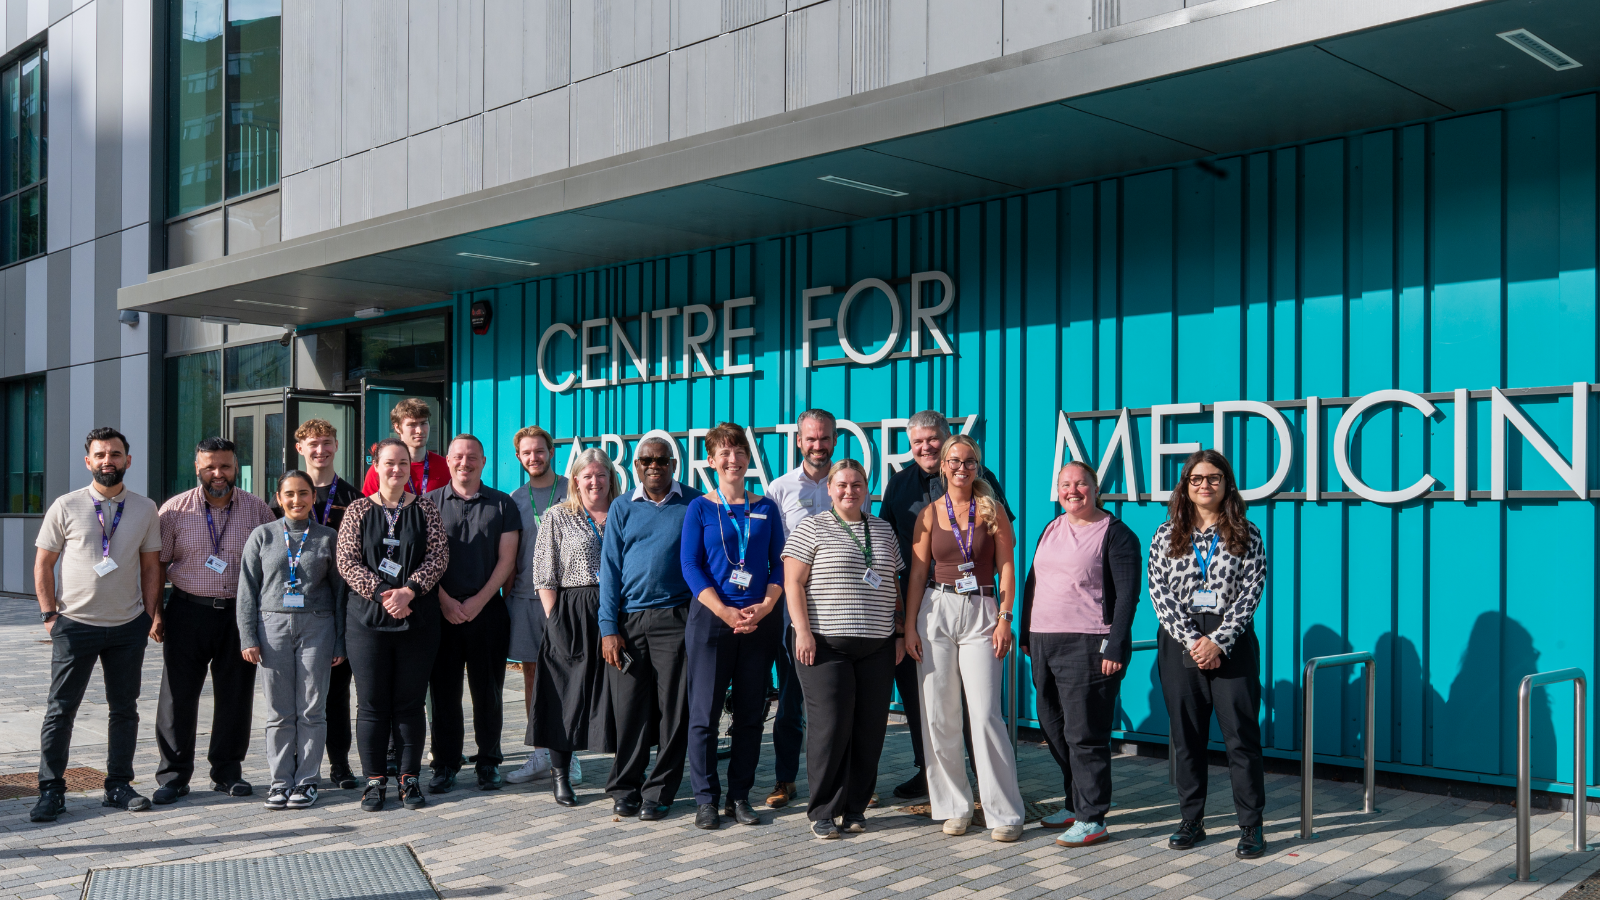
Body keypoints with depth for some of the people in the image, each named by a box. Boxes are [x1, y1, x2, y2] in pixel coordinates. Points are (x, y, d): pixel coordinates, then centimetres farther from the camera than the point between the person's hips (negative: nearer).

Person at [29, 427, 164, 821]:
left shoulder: (145, 509, 4)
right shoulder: (66, 506, -2)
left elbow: (151, 566, 8)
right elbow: (43, 564, 3)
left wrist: (153, 613, 0)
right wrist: (49, 614, -3)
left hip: (128, 626, 2)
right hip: (75, 624, -2)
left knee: (125, 709, 9)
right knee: (61, 710, 2)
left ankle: (118, 786, 20)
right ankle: (51, 790, 11)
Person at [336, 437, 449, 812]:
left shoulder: (425, 509, 6)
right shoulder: (358, 510, 5)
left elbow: (439, 556, -2)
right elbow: (346, 561, -3)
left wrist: (408, 591, -16)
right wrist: (382, 593, -15)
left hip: (417, 618, 0)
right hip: (368, 619, 0)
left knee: (410, 702, 5)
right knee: (372, 703, 3)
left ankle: (410, 778, 15)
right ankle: (374, 780, 13)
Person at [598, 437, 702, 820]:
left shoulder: (694, 504, 6)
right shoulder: (622, 508, 11)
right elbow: (610, 568, 8)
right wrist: (608, 627, -1)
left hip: (674, 619, -1)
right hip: (628, 620, 1)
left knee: (673, 709, 0)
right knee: (628, 709, 2)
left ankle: (659, 792, 11)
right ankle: (625, 789, 16)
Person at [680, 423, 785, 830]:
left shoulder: (766, 509, 10)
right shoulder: (700, 508, 3)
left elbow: (779, 563, 8)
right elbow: (691, 566, -3)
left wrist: (765, 606, -9)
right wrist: (724, 611, -14)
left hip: (761, 622, 2)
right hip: (710, 618, -2)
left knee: (750, 713, 6)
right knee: (704, 712, -2)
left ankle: (740, 796, 16)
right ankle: (706, 799, 9)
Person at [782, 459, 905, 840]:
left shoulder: (883, 530, 16)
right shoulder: (811, 528, 3)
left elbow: (894, 587, 19)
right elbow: (793, 583, -3)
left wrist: (901, 633, 12)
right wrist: (803, 631, -12)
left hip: (877, 647, 4)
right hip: (826, 644, -4)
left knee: (870, 727, 3)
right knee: (831, 726, -6)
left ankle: (855, 807, 15)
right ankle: (823, 812, 5)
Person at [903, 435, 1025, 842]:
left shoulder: (992, 510, 4)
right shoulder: (930, 513, 8)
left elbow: (1007, 567, 2)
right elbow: (917, 573, 8)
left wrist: (1005, 617, -7)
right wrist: (909, 626, 2)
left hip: (981, 613, -2)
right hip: (936, 613, 2)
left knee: (985, 715, -8)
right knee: (938, 716, 3)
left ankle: (1005, 813, 2)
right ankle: (955, 807, 16)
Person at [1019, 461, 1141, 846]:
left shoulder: (1115, 534, -5)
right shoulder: (1051, 529, 16)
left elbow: (1127, 594, -10)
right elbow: (1032, 582, 20)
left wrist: (1115, 648, -17)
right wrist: (1026, 634, 16)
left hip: (1088, 646, -8)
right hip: (1043, 643, 8)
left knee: (1084, 734, -5)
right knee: (1053, 728, 14)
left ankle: (1092, 819, 3)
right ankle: (1074, 804, 29)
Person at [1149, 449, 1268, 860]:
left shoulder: (1246, 534, 4)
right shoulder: (1167, 535, 7)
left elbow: (1250, 594, -3)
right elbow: (1160, 594, 0)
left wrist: (1218, 641, -13)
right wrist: (1192, 641, -10)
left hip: (1231, 643, -2)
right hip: (1180, 642, 2)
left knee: (1241, 734, -2)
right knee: (1186, 735, 6)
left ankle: (1251, 825, 6)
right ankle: (1191, 821, 16)